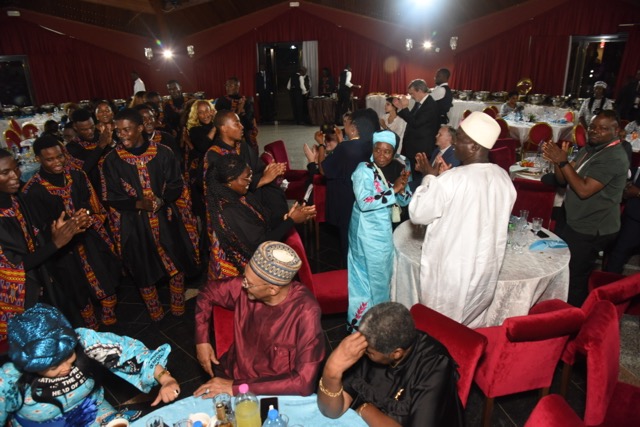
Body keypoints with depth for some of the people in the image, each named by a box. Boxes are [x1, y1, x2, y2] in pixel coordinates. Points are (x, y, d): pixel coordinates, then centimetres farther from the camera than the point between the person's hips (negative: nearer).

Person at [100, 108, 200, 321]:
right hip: (135, 225, 0)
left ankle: (178, 308, 36)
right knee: (145, 271, 12)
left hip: (167, 219, 1)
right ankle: (155, 313, 35)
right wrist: (139, 204, -21)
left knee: (177, 264, 12)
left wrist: (161, 201, -22)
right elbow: (111, 197, -5)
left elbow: (176, 185, -3)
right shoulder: (112, 160, -5)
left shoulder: (163, 152, -5)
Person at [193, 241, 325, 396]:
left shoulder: (305, 312, -27)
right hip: (231, 375, 4)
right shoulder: (245, 287, -14)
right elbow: (208, 291, 5)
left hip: (273, 393, -4)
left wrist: (235, 388, -29)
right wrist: (202, 341, -4)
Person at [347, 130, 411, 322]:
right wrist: (393, 189, -25)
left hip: (384, 228, 7)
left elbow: (405, 201, 3)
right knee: (370, 273, 6)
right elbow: (364, 203, -29)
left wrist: (402, 189, -19)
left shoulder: (398, 169, 0)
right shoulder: (364, 170, -18)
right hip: (368, 231, -6)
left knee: (382, 272, 20)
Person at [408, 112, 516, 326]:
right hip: (487, 267, 6)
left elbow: (418, 214, -15)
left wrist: (431, 178, -3)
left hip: (450, 269, -6)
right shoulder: (504, 178, -3)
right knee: (471, 326, 23)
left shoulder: (452, 180, -24)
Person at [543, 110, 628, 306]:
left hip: (592, 231, -9)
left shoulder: (614, 157, -18)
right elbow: (564, 180, 9)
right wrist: (557, 161, -11)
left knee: (574, 279, -2)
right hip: (577, 224, 9)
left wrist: (563, 161, -25)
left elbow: (584, 190, -27)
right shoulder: (590, 148, 10)